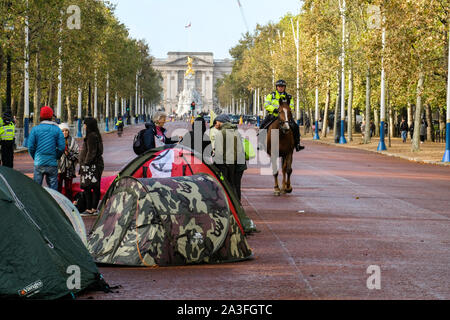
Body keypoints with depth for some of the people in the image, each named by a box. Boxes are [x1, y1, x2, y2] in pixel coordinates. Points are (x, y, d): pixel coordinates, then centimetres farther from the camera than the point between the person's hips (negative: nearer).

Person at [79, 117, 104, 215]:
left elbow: (91, 152, -18)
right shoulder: (97, 135, 17)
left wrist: (85, 163, -15)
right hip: (97, 164, 10)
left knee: (87, 187, -8)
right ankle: (94, 209, 15)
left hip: (91, 165, -10)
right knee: (96, 188, 10)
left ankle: (89, 209, -9)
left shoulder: (91, 136, -14)